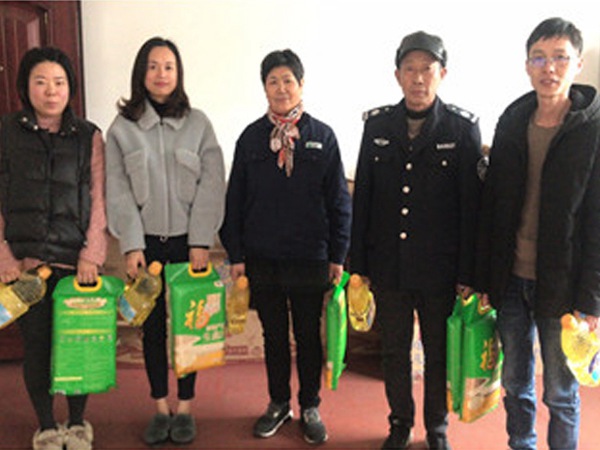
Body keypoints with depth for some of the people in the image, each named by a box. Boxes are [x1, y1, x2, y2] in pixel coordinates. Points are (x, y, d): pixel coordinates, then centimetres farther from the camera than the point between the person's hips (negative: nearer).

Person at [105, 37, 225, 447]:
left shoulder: (198, 123, 0)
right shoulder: (122, 128, 1)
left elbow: (211, 185, -4)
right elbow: (118, 191, -1)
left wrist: (201, 242, -10)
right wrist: (131, 245, -9)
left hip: (189, 241, -1)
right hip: (146, 242, 1)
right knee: (153, 325, 8)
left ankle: (186, 408, 21)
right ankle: (161, 408, 22)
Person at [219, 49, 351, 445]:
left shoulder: (323, 136, 0)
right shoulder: (251, 137, 3)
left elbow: (339, 200, 1)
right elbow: (235, 199, 5)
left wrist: (338, 255, -2)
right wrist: (236, 255, 1)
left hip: (309, 257, -1)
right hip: (262, 257, 2)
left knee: (309, 335, 9)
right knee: (274, 334, 13)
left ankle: (311, 408, 27)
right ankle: (279, 404, 30)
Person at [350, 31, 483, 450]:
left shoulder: (462, 128, -5)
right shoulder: (378, 125, 2)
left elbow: (472, 206, -6)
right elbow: (362, 198, 5)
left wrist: (468, 274, -8)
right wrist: (358, 263, 3)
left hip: (440, 269, -2)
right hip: (388, 266, 2)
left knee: (439, 352, 12)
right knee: (394, 351, 14)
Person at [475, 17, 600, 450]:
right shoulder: (511, 124, 5)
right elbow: (491, 207, 7)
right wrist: (485, 279, 5)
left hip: (560, 284, -4)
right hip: (512, 279, 4)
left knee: (561, 391, 10)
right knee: (515, 381, 16)